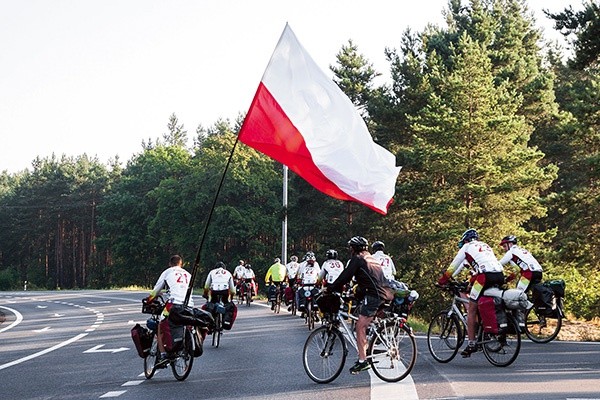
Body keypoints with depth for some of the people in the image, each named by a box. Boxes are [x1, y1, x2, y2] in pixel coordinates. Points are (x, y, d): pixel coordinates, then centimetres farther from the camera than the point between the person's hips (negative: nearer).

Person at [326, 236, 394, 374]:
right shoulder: (372, 258, 27)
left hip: (374, 296, -9)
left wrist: (329, 289, 7)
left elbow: (345, 277, -2)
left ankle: (362, 360, -12)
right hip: (387, 294, 9)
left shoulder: (357, 259, 1)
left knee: (360, 327, -7)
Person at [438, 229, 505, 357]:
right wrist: (472, 281, 47)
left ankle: (471, 343, -2)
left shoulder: (467, 247, 16)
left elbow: (454, 266, 19)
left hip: (486, 276, -6)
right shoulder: (485, 246, 34)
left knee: (471, 309, 1)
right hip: (500, 275, 7)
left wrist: (443, 280, 29)